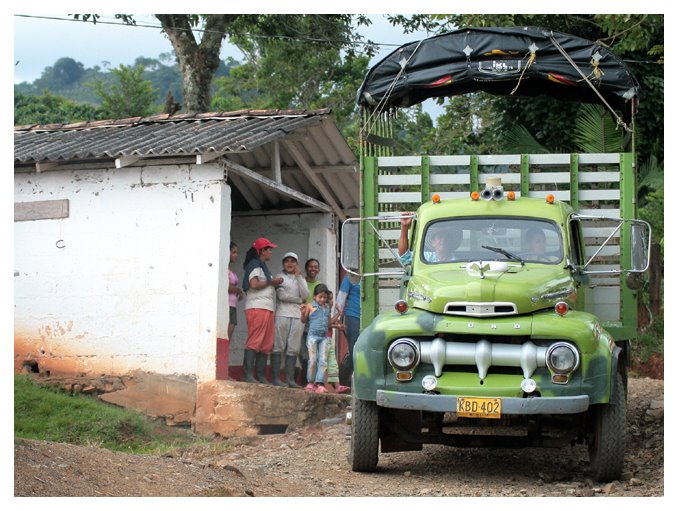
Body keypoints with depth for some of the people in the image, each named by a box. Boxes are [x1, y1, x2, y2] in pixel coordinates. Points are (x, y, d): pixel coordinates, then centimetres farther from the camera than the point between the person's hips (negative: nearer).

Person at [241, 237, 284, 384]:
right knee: (254, 342, -14)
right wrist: (271, 282, -7)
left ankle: (260, 375, 5)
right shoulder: (255, 265, -3)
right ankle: (248, 375, -18)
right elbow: (254, 284, -16)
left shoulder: (262, 266, 26)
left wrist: (274, 283, 14)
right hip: (257, 307, -10)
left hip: (267, 308, 10)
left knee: (266, 344, 5)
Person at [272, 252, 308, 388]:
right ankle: (276, 378, -9)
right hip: (282, 315, -4)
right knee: (278, 347, -8)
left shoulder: (301, 279, 21)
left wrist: (298, 277, 0)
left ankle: (290, 379, 1)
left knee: (293, 349, 0)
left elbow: (305, 295, 3)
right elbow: (281, 295, -6)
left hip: (297, 316, 4)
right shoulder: (280, 277, 8)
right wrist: (299, 300, 2)